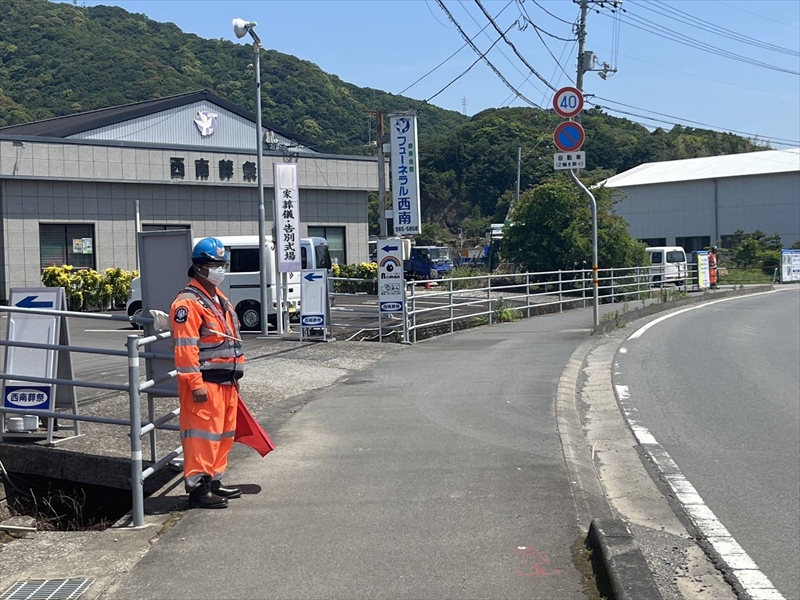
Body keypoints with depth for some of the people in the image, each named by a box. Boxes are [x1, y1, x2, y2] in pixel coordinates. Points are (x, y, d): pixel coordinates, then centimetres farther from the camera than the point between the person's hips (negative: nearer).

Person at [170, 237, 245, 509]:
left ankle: (214, 482, 25)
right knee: (203, 435, -7)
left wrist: (235, 376, 22)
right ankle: (197, 488, -1)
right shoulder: (188, 302, -13)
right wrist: (196, 384, -23)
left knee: (223, 434, 15)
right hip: (205, 382, -10)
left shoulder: (219, 300, 19)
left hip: (226, 381, 10)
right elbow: (185, 347, -19)